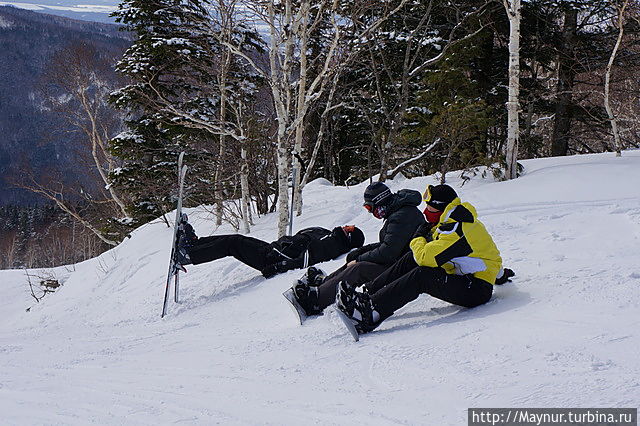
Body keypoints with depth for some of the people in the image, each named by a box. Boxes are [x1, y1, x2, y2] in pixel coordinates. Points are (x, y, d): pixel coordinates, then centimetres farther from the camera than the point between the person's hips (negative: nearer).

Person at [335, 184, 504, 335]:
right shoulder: (455, 222, 10)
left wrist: (419, 238, -9)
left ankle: (370, 313, -37)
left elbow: (426, 257, -27)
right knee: (411, 259, -1)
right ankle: (368, 293, -6)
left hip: (477, 291, -10)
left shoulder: (456, 229, -24)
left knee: (422, 276, -28)